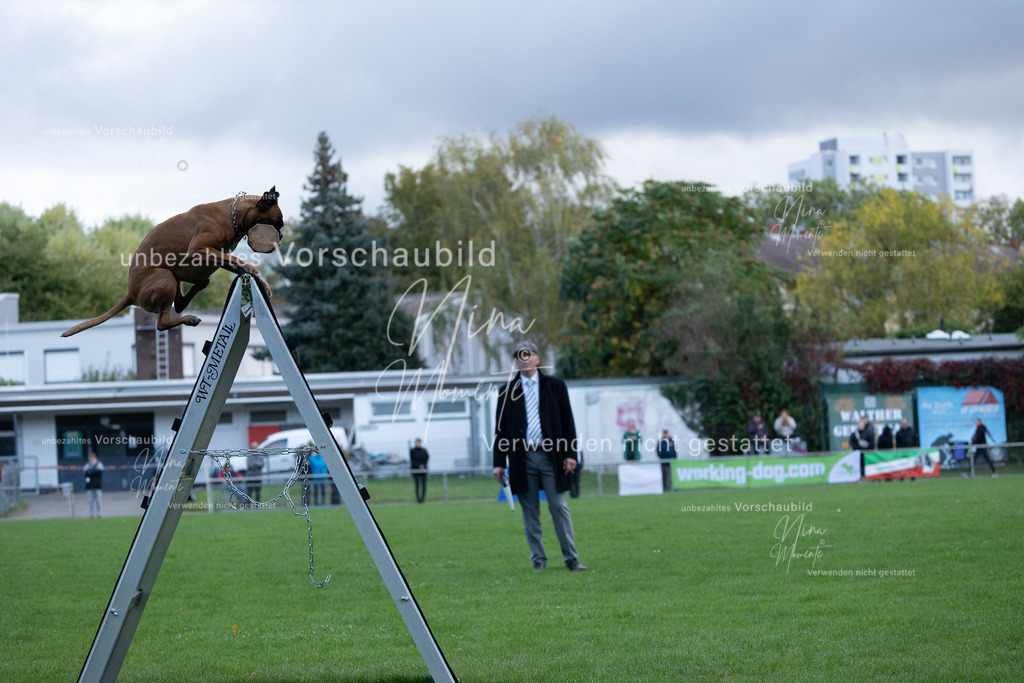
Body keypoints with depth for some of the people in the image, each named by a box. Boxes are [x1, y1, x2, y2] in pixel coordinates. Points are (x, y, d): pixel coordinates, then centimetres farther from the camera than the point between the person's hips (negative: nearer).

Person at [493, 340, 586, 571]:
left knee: (559, 506, -2)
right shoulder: (507, 392, 9)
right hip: (522, 458, 1)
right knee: (530, 511, 3)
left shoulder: (555, 386, 8)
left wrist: (570, 453, -3)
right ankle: (538, 558, 10)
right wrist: (499, 463, 3)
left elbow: (567, 421, 6)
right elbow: (500, 429, 9)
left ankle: (571, 558, 2)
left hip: (550, 456, -1)